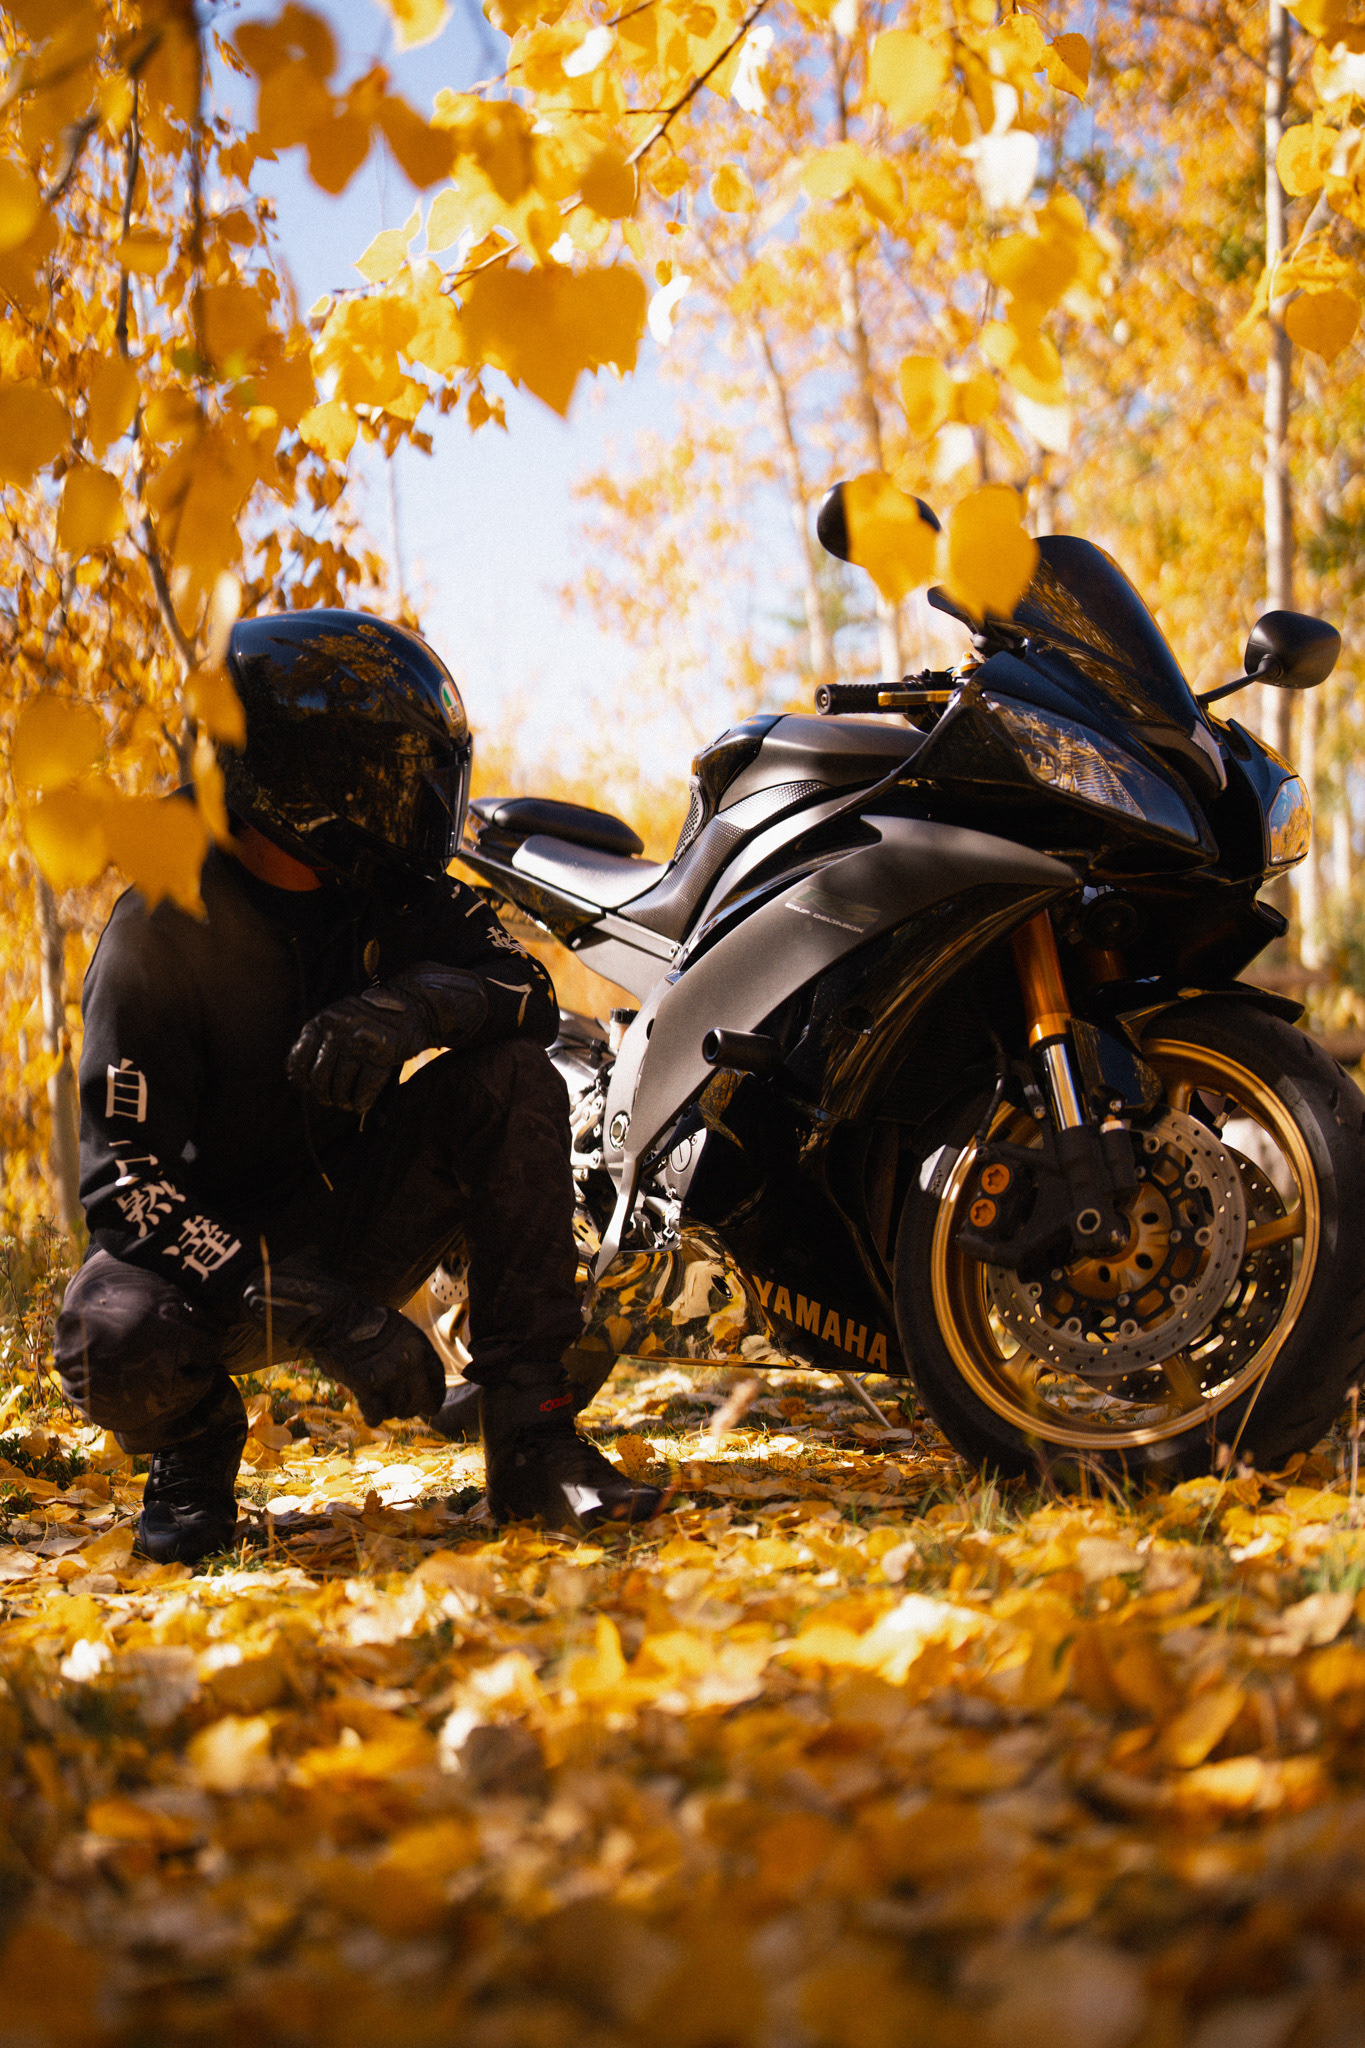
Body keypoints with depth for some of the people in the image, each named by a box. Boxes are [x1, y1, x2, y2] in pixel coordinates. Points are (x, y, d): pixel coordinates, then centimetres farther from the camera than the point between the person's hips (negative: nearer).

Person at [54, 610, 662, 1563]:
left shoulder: (391, 893, -4)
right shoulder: (161, 932, -21)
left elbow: (523, 982, -16)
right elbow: (123, 1174, -26)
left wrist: (405, 1007, -40)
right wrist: (310, 1310, -38)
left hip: (353, 1220, 4)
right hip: (217, 1238, -4)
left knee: (511, 1081, -20)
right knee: (116, 1347, -37)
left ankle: (530, 1432, -18)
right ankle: (196, 1439, 2)